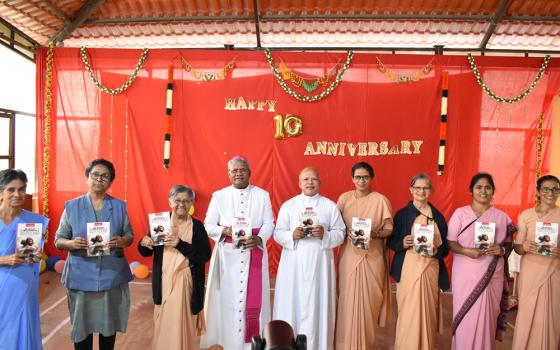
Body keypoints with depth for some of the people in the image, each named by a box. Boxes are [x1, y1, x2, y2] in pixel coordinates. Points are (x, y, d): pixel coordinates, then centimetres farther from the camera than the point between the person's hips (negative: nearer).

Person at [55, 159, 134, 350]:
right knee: (81, 325, 6)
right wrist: (72, 243, -19)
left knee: (109, 323, 11)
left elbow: (130, 235, 8)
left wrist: (122, 241, -15)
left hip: (112, 276, 1)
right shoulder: (72, 207, 0)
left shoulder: (119, 206, 4)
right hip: (81, 277, -1)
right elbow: (58, 240, 3)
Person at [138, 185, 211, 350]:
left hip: (186, 283, -1)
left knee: (184, 324, 5)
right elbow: (147, 253, 9)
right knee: (164, 324, 9)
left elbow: (205, 256, -11)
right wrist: (143, 244, -13)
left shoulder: (197, 226, -2)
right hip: (164, 282, 2)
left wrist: (180, 244, -20)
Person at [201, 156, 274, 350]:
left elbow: (269, 223, 1)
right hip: (227, 255, 0)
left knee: (253, 297, 3)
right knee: (226, 298, 4)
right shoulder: (218, 196, 5)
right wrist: (225, 231, -17)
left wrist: (258, 239, -17)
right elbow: (208, 225, 3)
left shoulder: (262, 195, 5)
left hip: (254, 254, 0)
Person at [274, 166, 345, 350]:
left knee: (317, 306, 3)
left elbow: (340, 234, 2)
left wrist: (324, 235, -16)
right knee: (292, 305, 2)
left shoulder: (330, 206, 6)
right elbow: (278, 234, 2)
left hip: (320, 264, 0)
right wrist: (292, 235, -16)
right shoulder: (288, 205, 6)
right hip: (293, 264, 0)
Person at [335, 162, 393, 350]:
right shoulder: (344, 198, 4)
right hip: (349, 256, 1)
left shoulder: (380, 200, -2)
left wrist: (375, 233, -19)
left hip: (372, 257, -1)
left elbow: (390, 228, 0)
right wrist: (347, 234, -12)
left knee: (369, 300, 3)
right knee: (348, 299, 2)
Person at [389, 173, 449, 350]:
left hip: (431, 270, 2)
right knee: (408, 313, -1)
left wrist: (436, 251, -10)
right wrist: (402, 243, -17)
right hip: (408, 270, -2)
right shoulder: (402, 214, 1)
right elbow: (391, 242, 3)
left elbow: (446, 247, 10)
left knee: (428, 311, 6)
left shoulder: (438, 216, 8)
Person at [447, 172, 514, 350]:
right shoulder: (460, 213, 0)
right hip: (465, 275, -1)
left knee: (487, 317, 5)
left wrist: (502, 250, -10)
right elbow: (450, 242, -1)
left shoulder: (501, 217, 7)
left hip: (491, 276, 2)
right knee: (465, 318, 1)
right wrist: (466, 251, -18)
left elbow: (509, 244, 11)